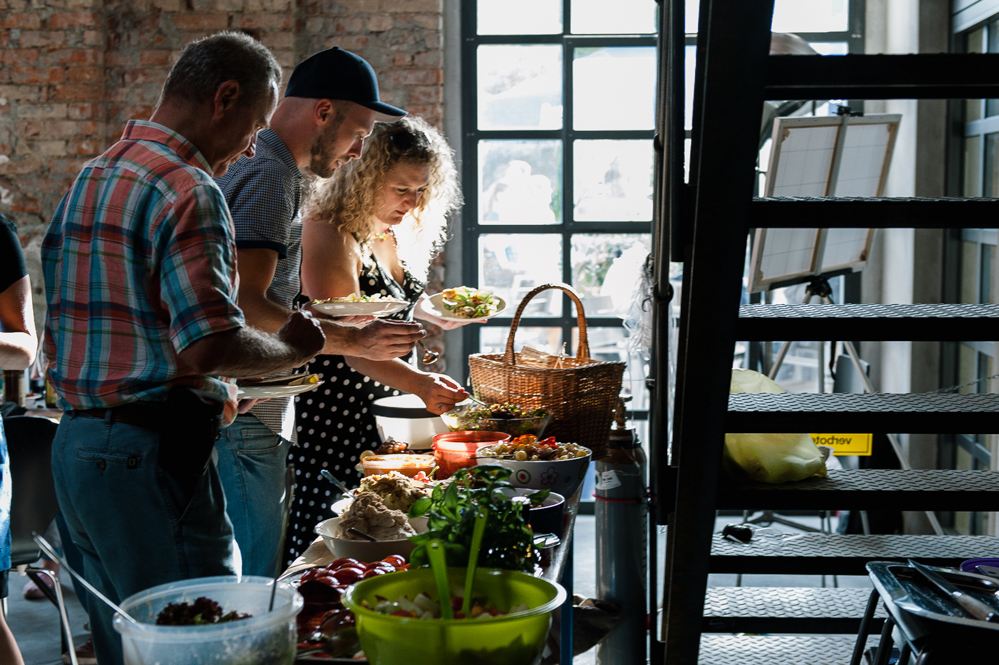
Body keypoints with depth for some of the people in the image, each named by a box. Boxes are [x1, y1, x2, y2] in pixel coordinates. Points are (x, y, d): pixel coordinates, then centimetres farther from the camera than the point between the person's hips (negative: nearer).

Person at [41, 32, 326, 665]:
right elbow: (209, 348, -24)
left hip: (75, 442, 10)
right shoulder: (188, 190, -14)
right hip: (151, 451, -10)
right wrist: (292, 348, -4)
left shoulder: (91, 177, 16)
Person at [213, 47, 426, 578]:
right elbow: (246, 307, -22)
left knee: (244, 580, 16)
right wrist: (353, 341, -18)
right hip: (243, 423, -11)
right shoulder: (270, 177, -14)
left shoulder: (247, 168, 19)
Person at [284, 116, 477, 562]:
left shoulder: (397, 233, 9)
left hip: (385, 408, 9)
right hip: (333, 417, -8)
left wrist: (440, 313, 11)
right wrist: (416, 383, -37)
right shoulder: (332, 233, -18)